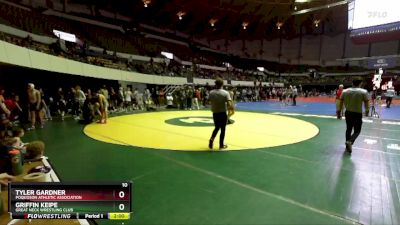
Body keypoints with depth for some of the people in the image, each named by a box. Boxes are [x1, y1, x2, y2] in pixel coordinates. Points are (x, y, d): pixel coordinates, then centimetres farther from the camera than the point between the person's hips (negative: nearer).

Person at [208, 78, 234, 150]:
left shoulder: (211, 92, -3)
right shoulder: (225, 93, -14)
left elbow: (210, 102, 5)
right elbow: (229, 104, -20)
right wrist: (232, 109, -2)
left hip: (215, 113, 4)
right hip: (223, 113, -3)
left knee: (217, 128, 23)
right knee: (222, 129, 10)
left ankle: (211, 139, 4)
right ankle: (221, 145, 18)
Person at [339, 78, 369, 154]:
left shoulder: (345, 91, 0)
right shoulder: (364, 92, -9)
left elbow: (341, 102, 4)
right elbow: (366, 103, -6)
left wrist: (339, 111, 13)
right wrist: (367, 111, 10)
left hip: (348, 113, 4)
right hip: (358, 114, -4)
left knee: (348, 129, 16)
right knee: (357, 131, 8)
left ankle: (348, 146, 23)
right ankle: (350, 142, -17)